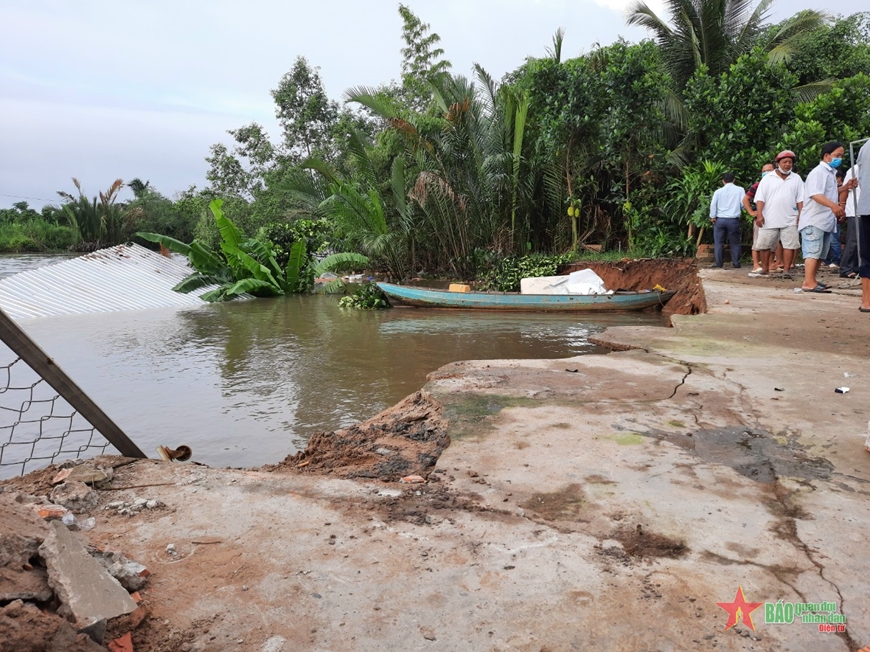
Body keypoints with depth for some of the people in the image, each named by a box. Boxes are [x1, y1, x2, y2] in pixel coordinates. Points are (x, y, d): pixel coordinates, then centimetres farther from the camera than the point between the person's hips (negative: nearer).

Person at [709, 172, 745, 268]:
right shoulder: (740, 190, 0)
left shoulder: (718, 191, 1)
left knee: (719, 242, 8)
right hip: (734, 220, 0)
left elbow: (713, 204, -3)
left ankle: (719, 263, 7)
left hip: (720, 220, 0)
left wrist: (713, 217, 6)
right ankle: (736, 263, 10)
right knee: (735, 242, 9)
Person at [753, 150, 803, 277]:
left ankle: (787, 270, 2)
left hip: (789, 220, 1)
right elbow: (760, 198, -2)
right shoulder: (768, 178, 3)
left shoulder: (796, 179, 9)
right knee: (765, 245, 3)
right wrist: (759, 214, -13)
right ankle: (765, 269, 16)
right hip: (769, 219, -1)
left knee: (790, 245, -3)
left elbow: (800, 199, 9)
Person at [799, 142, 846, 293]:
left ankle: (812, 281, 16)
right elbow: (815, 194, -27)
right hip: (814, 220, -10)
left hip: (826, 221, 10)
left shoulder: (831, 173, 20)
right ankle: (808, 283, -17)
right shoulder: (818, 172, -11)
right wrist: (833, 205, -40)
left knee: (820, 254, 11)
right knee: (813, 252, -14)